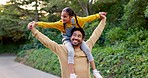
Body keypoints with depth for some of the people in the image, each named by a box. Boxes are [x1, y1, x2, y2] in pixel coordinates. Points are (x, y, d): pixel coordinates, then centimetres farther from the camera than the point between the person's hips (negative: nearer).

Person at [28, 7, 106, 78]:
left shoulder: (78, 20, -17)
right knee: (71, 52, -33)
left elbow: (88, 18, -5)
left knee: (87, 50, -21)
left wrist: (98, 15, 1)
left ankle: (95, 71, -12)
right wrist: (37, 23, -31)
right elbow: (49, 24, -21)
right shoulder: (60, 23, -18)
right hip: (67, 40, -2)